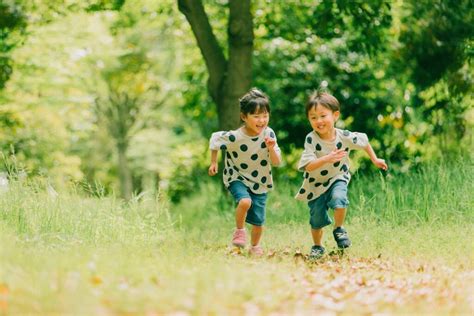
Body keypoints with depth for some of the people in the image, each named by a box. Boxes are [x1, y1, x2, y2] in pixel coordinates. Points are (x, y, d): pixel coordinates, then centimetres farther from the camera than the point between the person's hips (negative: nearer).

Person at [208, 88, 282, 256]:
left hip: (260, 182, 3)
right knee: (245, 201, -33)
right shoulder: (234, 137, -23)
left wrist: (271, 148, -30)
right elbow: (214, 139, -3)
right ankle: (239, 231, -7)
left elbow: (276, 162, -12)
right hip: (238, 178, -3)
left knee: (258, 220, 7)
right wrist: (214, 162, 2)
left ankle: (255, 246, 37)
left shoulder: (269, 134, -15)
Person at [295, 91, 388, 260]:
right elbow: (307, 166, -32)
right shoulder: (311, 139, -24)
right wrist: (327, 159, -46)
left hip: (337, 178, 0)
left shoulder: (345, 137, -18)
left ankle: (339, 229, -4)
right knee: (317, 219, 5)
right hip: (316, 184, 0)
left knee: (339, 198, -31)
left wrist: (375, 160, 12)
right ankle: (317, 247, 32)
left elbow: (363, 141, 3)